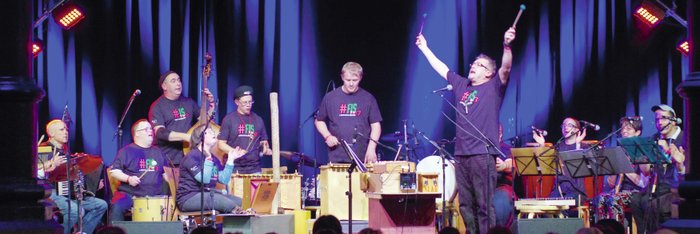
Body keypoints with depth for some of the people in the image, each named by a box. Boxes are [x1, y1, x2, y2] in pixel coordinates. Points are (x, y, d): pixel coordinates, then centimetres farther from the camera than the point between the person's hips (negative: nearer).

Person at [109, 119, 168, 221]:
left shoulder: (157, 152, 19)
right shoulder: (126, 151, 4)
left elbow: (166, 173, 26)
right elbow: (113, 171, 0)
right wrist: (128, 179, -17)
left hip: (155, 196, 4)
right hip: (129, 194, -3)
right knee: (117, 208, -31)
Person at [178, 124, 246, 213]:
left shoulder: (214, 159, 15)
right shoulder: (192, 156, -9)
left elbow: (224, 180, 4)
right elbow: (204, 179, -21)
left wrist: (231, 159, 6)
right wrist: (208, 158, -21)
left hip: (208, 195, 9)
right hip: (189, 197, -9)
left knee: (239, 202, -6)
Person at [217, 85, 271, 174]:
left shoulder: (258, 120, 13)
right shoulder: (229, 119, 2)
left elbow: (264, 141, 20)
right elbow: (221, 144, 0)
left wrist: (266, 149, -3)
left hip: (255, 169, 3)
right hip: (235, 170, -3)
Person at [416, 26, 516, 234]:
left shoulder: (494, 87, 3)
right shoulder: (461, 86, 20)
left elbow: (506, 68, -13)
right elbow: (442, 68, 30)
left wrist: (506, 45, -30)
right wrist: (424, 48, 35)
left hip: (483, 154, -6)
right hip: (461, 154, 7)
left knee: (484, 205, -9)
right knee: (465, 205, 8)